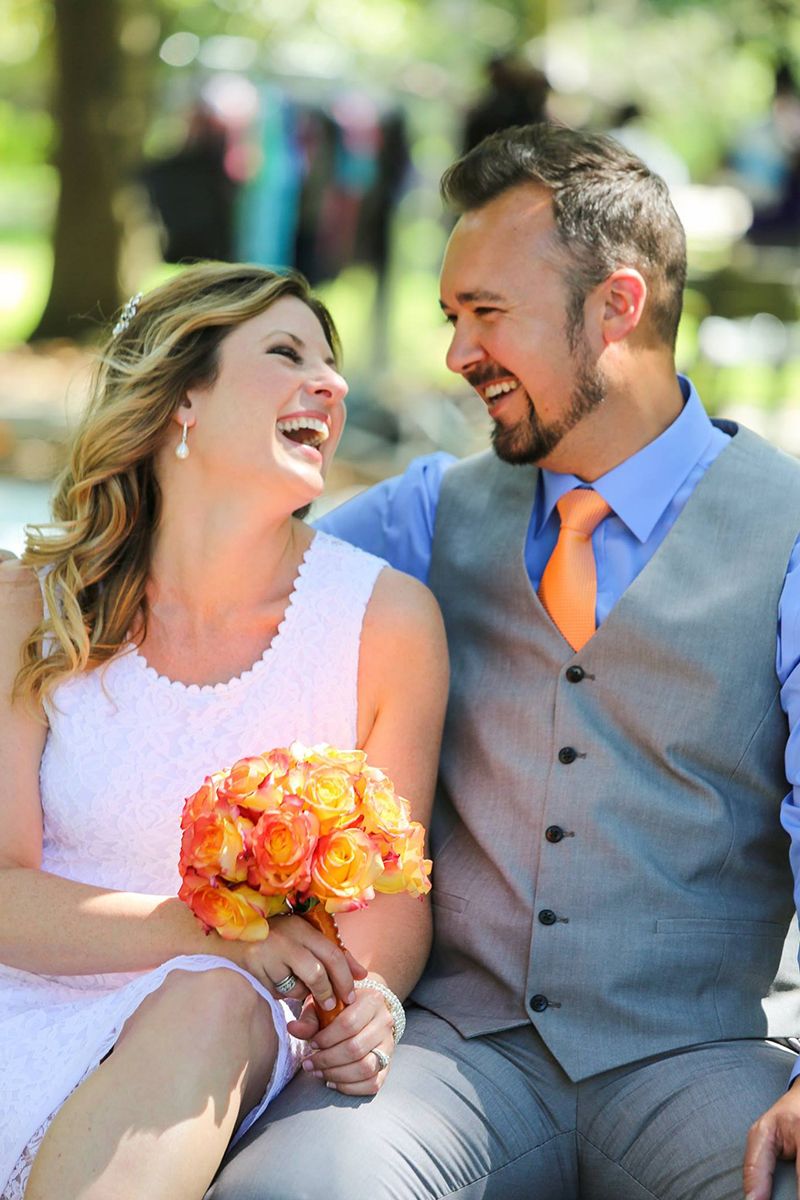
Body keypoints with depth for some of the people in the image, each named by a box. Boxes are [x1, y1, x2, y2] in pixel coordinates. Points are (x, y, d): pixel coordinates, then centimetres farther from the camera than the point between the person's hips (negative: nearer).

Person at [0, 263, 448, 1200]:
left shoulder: (389, 619, -3)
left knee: (209, 1006, -33)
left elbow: (394, 887, 5)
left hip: (222, 1022, 2)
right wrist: (211, 930, -22)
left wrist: (371, 1000, -18)